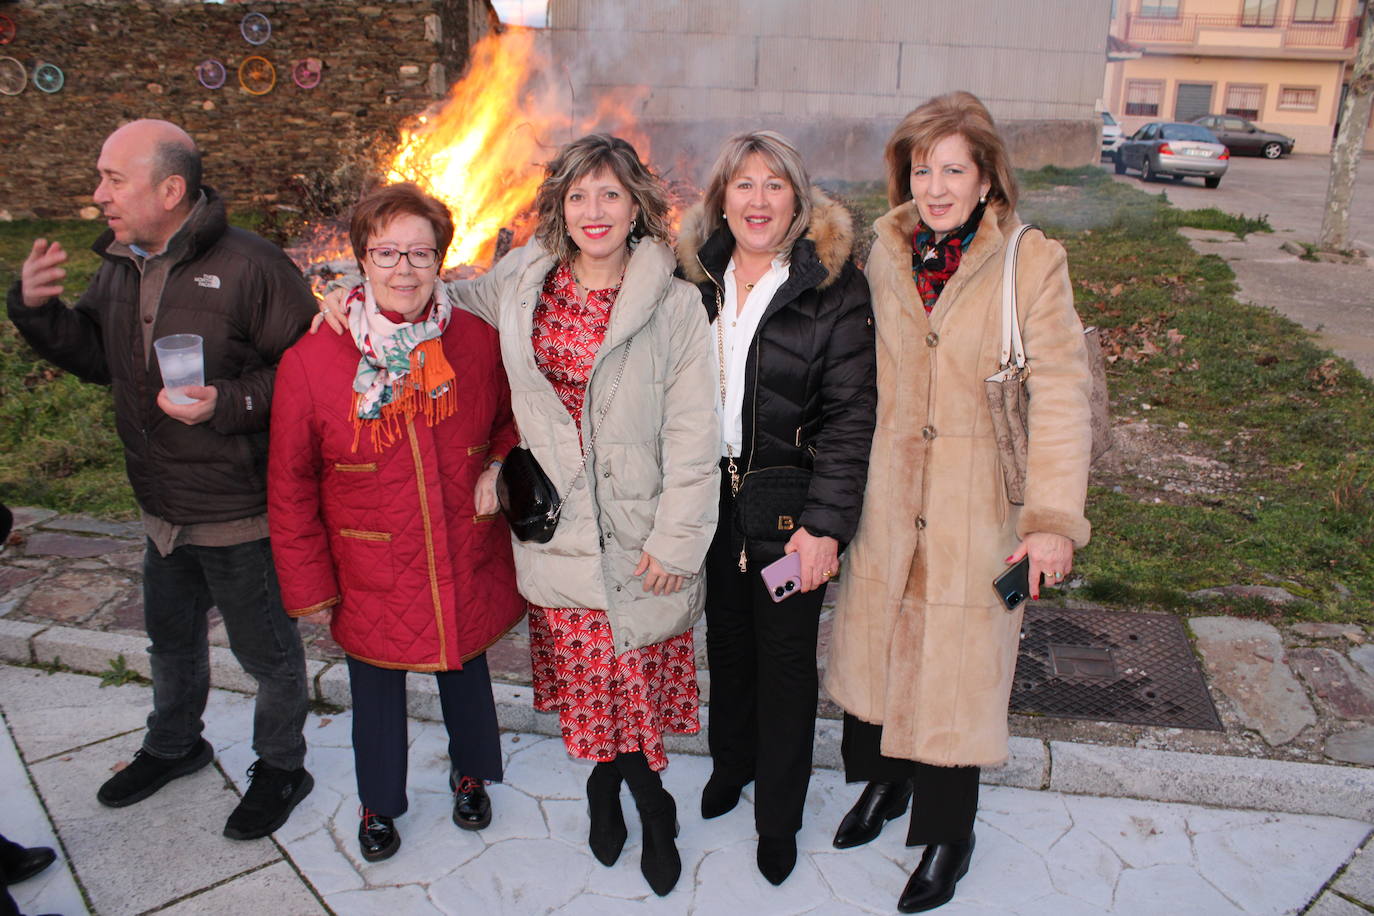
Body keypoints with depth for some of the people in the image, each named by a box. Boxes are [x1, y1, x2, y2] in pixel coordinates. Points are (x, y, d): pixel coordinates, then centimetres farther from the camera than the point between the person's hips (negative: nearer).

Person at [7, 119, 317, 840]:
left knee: (265, 650, 11)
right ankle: (173, 747, 53)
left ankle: (280, 767, 34)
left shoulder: (249, 265, -20)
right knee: (170, 636, 28)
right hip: (162, 509, 8)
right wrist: (37, 309, -1)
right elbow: (96, 357, 15)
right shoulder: (120, 264, 5)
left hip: (240, 513, -8)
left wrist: (228, 403, -29)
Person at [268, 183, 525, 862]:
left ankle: (470, 774, 53)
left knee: (466, 673, 23)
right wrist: (308, 584, -2)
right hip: (370, 575, -1)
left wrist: (499, 468, -10)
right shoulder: (310, 362, -14)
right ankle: (379, 803, 47)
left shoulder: (478, 342, -9)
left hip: (466, 568, 2)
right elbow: (290, 487, -5)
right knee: (376, 695, 18)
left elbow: (512, 421, 10)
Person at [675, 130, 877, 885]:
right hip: (711, 492, 4)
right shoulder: (698, 278, 2)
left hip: (788, 505, -3)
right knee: (726, 638, 20)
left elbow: (850, 415, -13)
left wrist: (825, 524, -17)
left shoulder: (834, 288, -11)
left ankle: (779, 815, 31)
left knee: (785, 656, 10)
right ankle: (731, 760, 46)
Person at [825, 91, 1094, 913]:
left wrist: (1054, 517, -20)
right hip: (888, 502, 4)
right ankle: (884, 780, 43)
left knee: (956, 667, 8)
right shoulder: (886, 256, 3)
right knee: (876, 645, 15)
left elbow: (1060, 397, -13)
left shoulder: (1034, 264, -9)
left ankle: (948, 833, 31)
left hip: (978, 510, -3)